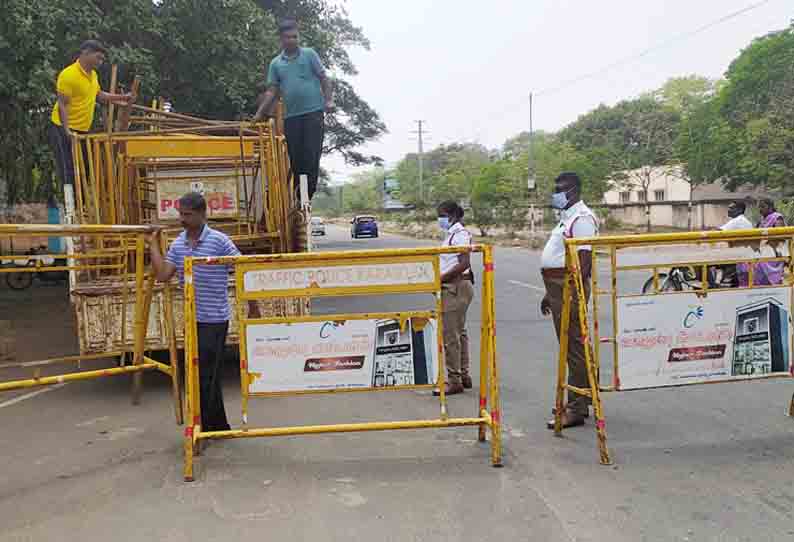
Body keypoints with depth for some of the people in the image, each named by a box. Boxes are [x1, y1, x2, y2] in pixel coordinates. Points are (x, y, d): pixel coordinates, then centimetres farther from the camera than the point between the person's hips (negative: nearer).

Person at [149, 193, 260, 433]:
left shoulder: (219, 241, -13)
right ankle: (218, 426, 29)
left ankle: (210, 428, 11)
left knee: (207, 376, -3)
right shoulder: (177, 244, 6)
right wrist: (153, 244, -1)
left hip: (214, 319, -7)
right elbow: (162, 275, -2)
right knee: (199, 374, 15)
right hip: (192, 318, 7)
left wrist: (253, 308, -7)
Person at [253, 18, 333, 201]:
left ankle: (308, 195, -2)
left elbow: (324, 78, 4)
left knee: (311, 154, -8)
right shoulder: (276, 63, 14)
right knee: (295, 158, 5)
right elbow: (272, 91, 11)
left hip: (313, 112, -3)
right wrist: (259, 114, 2)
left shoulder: (309, 54, 8)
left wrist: (329, 100, -11)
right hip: (291, 116, 3)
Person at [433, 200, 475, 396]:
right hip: (454, 287, 11)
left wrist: (441, 278, -21)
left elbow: (464, 264, -22)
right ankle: (463, 376, 27)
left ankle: (454, 380, 0)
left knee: (450, 335, -6)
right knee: (458, 333, 16)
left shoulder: (459, 234, -13)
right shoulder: (452, 234, 15)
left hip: (455, 287, -11)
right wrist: (440, 277, 9)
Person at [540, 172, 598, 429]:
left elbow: (584, 259, -20)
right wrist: (551, 294, 24)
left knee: (574, 347, -6)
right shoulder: (567, 218, 21)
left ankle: (576, 410, 0)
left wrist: (574, 294, -25)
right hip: (558, 286, 11)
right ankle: (578, 402, 27)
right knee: (569, 347, 16)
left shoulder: (582, 218, -11)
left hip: (570, 287, -11)